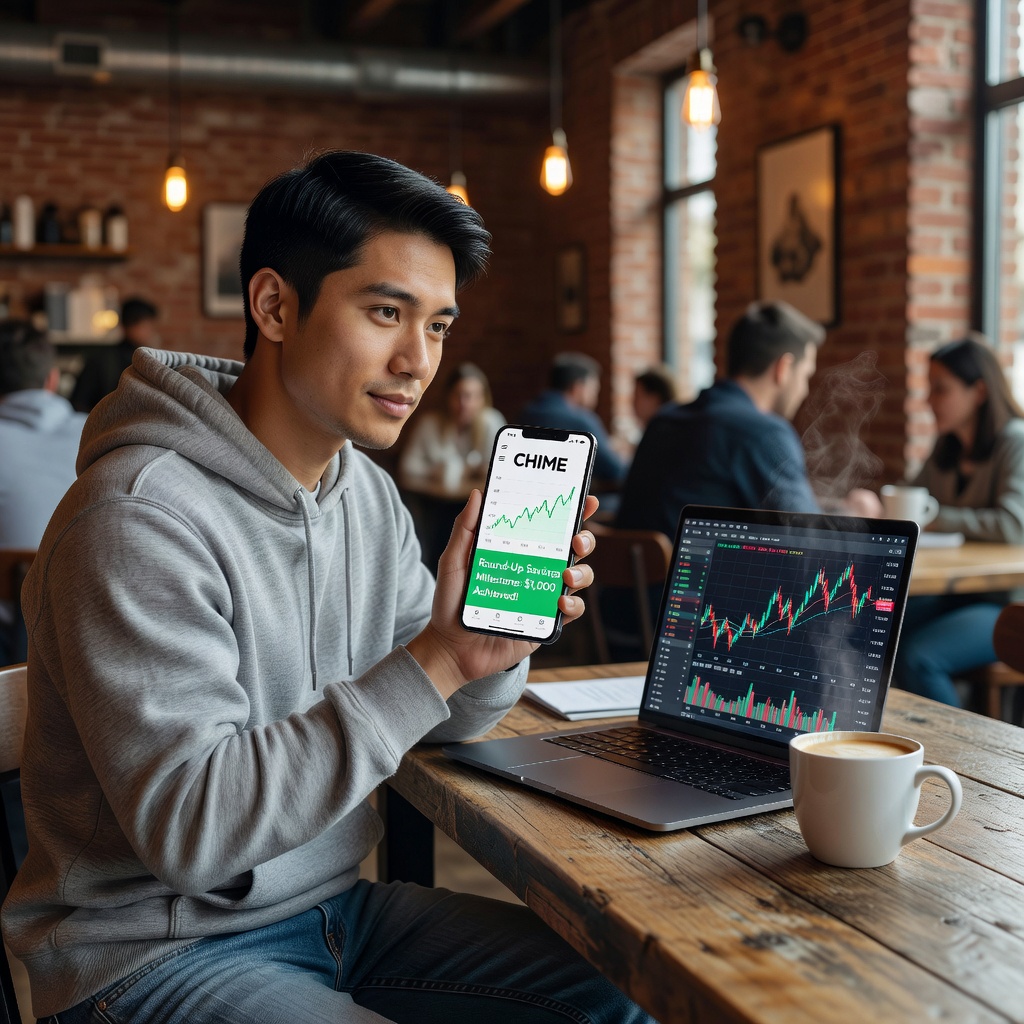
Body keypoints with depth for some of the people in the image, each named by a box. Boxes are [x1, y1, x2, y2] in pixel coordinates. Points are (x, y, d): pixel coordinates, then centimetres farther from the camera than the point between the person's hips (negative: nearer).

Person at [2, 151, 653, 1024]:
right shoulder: (138, 519, -23)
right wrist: (434, 661, -31)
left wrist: (505, 627, -13)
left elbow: (440, 719, 10)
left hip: (338, 905, 8)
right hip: (161, 947, -7)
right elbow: (188, 828, -27)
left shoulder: (368, 492, 4)